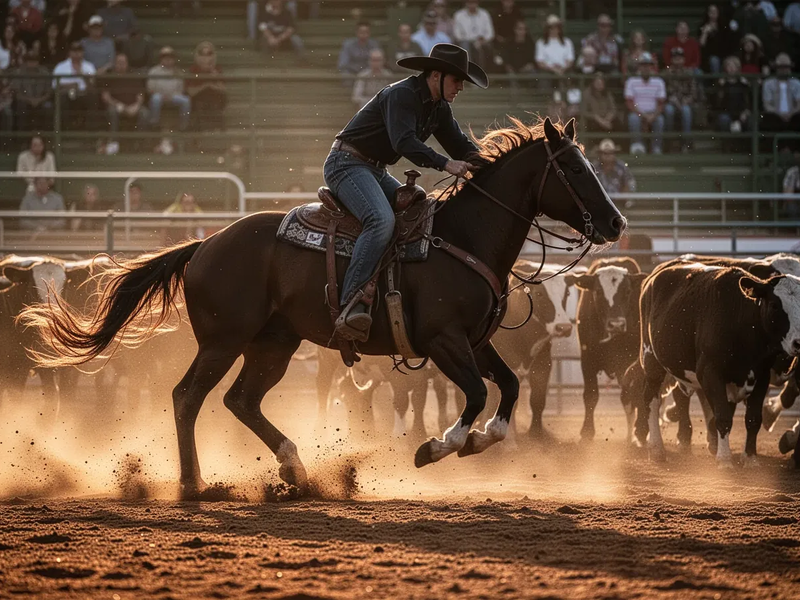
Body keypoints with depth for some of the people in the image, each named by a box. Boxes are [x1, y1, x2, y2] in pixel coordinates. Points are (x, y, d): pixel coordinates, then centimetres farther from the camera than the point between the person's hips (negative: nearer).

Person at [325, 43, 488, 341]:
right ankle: (351, 304, -41)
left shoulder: (439, 108, 11)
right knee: (382, 221, -32)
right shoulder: (402, 95, -18)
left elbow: (460, 145, 10)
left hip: (376, 171, 11)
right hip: (347, 164, -11)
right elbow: (404, 142, -31)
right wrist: (445, 164, -39)